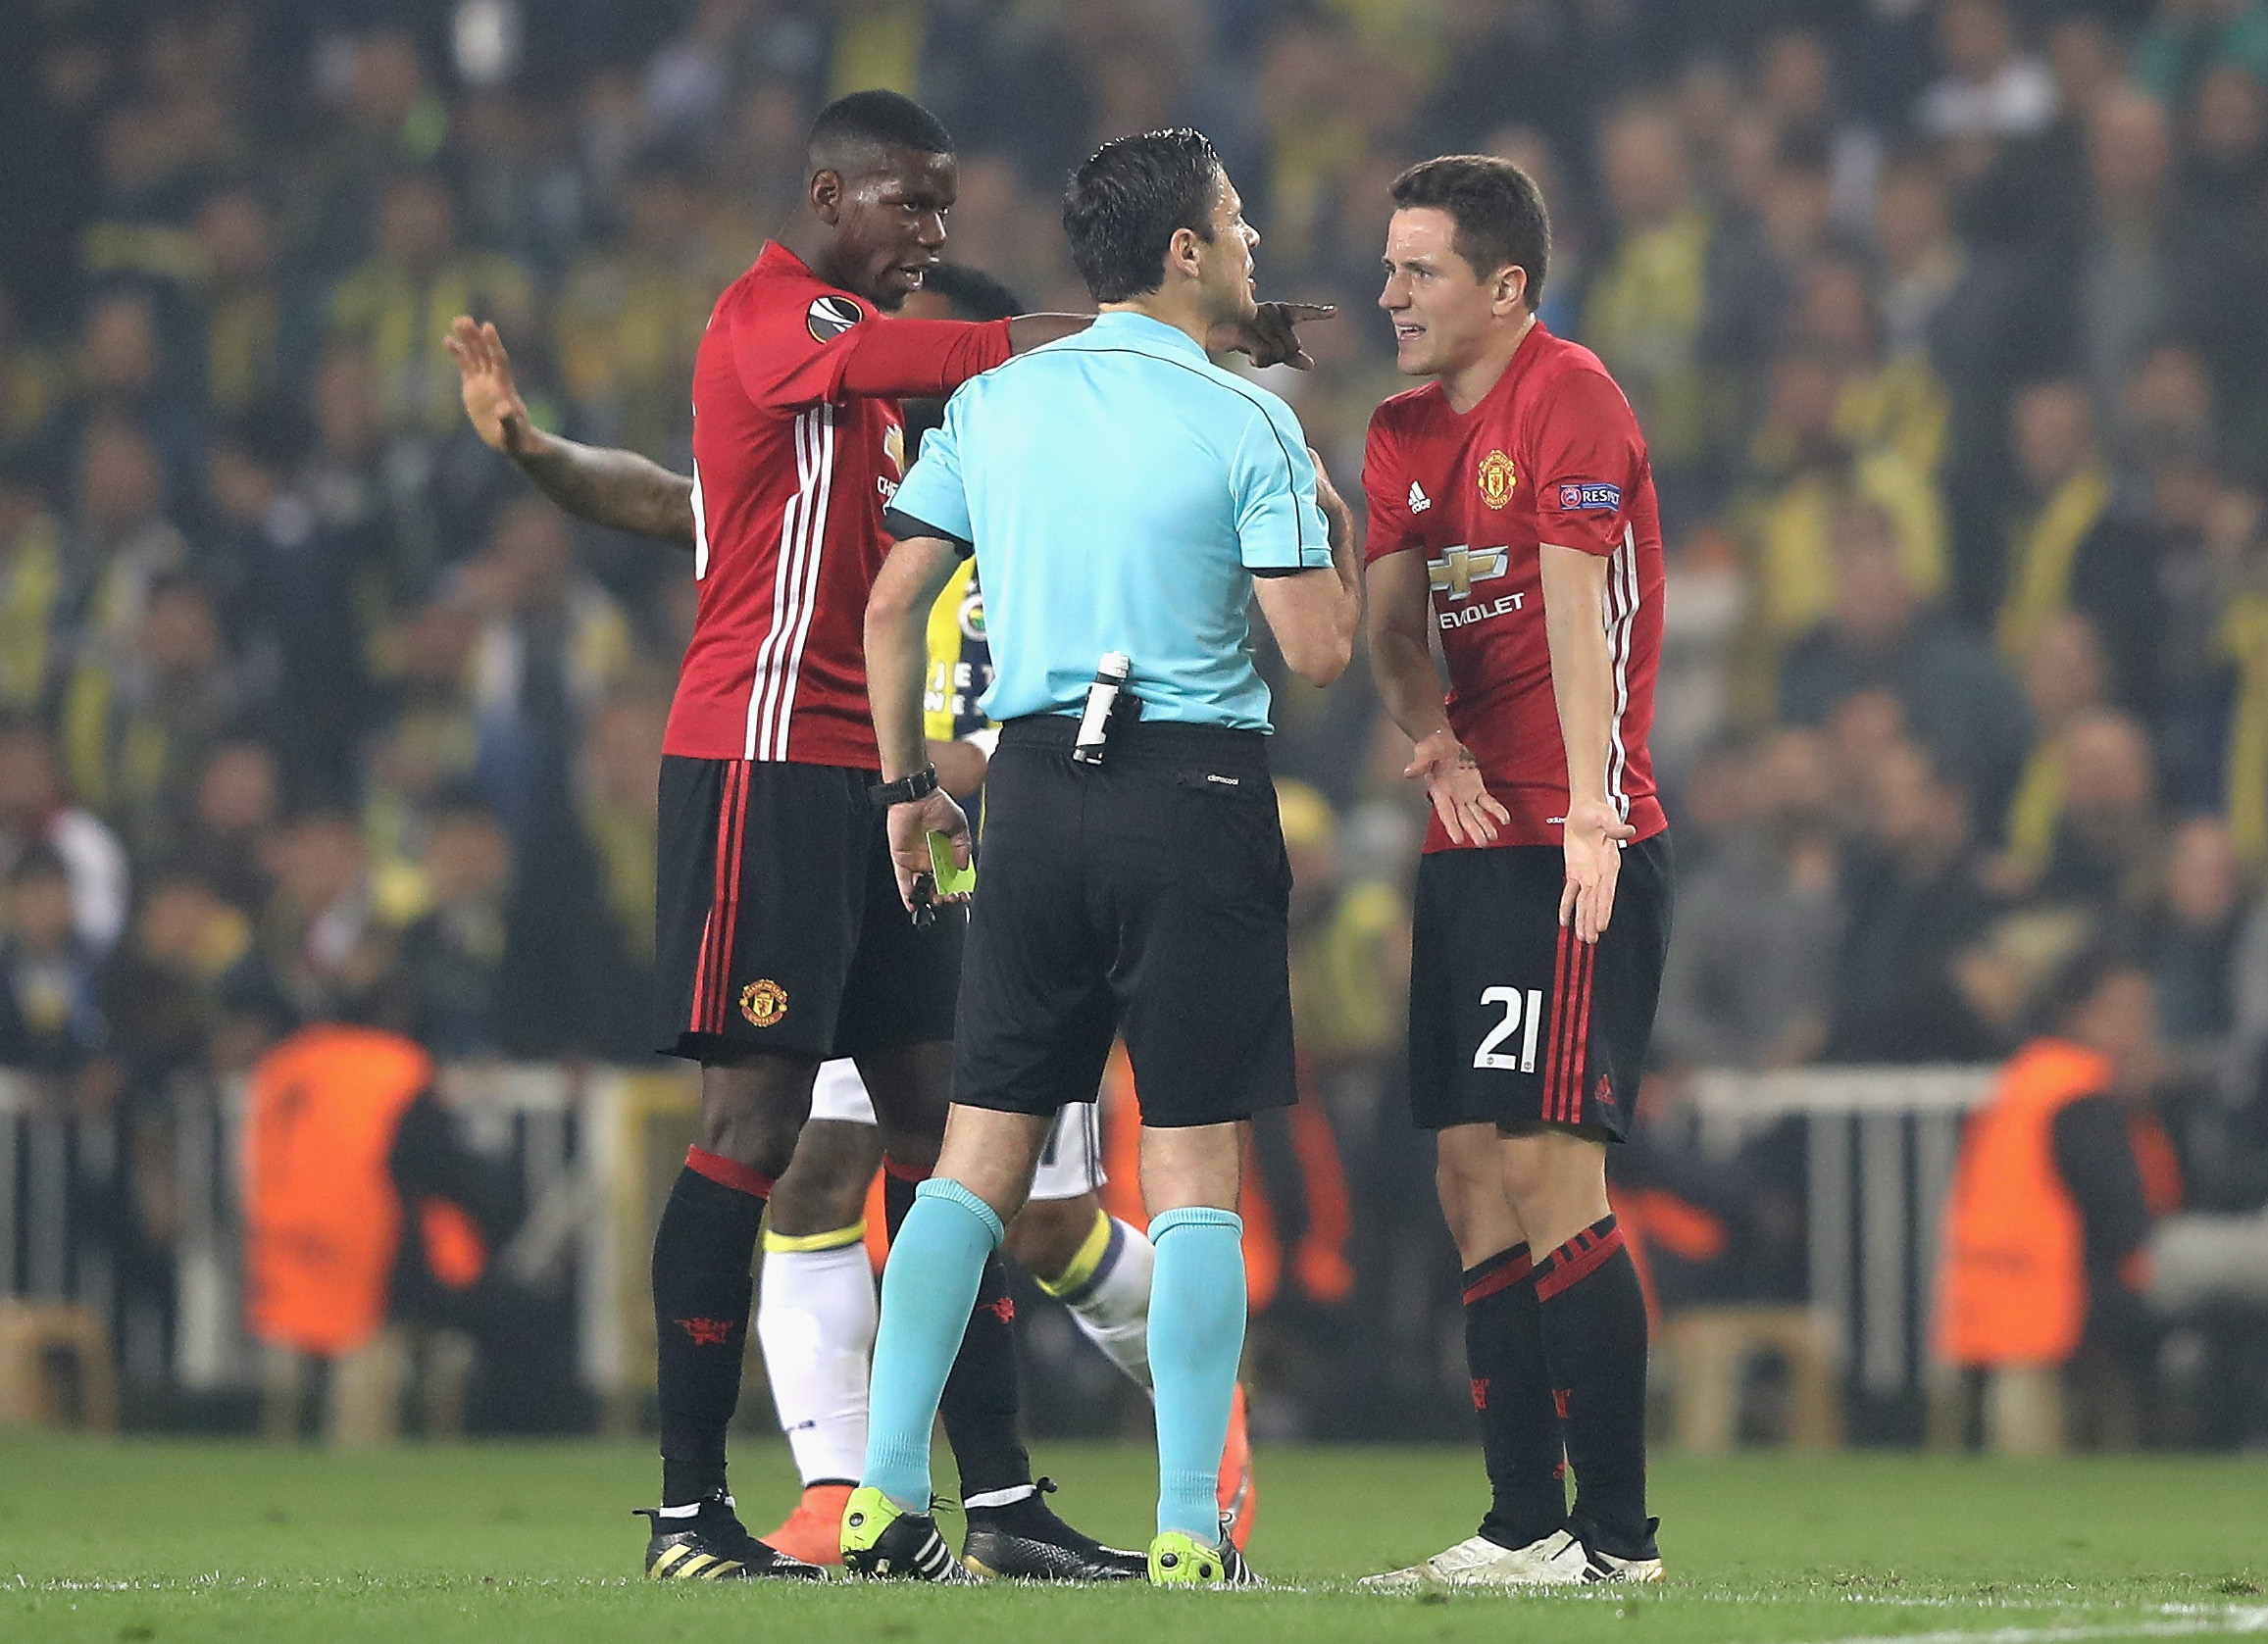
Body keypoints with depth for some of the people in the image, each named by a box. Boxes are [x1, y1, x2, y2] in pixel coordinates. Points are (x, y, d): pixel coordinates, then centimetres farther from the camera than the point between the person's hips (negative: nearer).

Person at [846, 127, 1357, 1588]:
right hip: (1195, 801, -4)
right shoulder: (1247, 424, -6)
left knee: (983, 1150, 8)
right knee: (1195, 1167, -1)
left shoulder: (995, 403, 7)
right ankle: (1190, 1533, -5)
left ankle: (887, 1495, 2)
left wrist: (908, 782, 19)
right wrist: (1339, 532, 10)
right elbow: (1321, 650, -9)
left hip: (1035, 792, 4)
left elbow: (893, 602, 9)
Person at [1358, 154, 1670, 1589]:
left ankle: (1619, 1535, -10)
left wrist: (1589, 815, -25)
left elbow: (1578, 614, -18)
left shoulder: (1569, 399, -9)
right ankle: (1528, 1525, 12)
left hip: (1577, 848, -9)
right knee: (1474, 1178, 7)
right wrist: (1436, 744, -11)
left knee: (1546, 1168, -13)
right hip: (1473, 843, 9)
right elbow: (1397, 620, 10)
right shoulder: (1408, 429, 16)